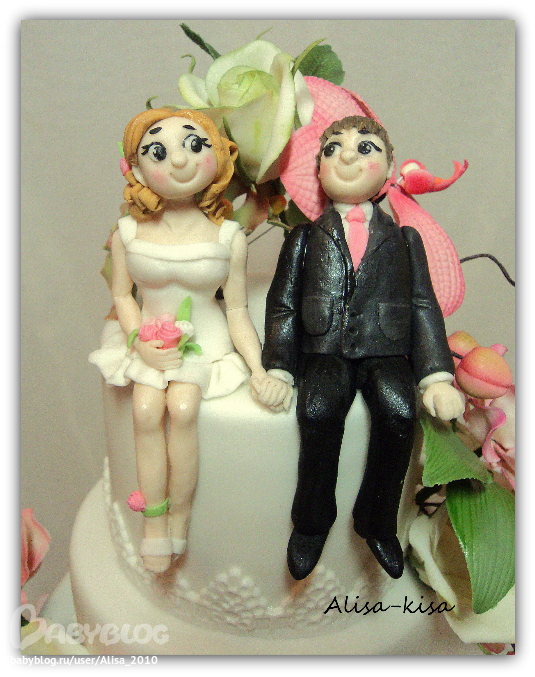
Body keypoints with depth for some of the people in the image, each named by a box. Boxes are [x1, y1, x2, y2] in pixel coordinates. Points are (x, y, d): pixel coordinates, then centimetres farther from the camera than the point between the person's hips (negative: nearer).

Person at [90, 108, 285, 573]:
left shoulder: (228, 238, -9)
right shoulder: (128, 234, -5)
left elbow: (237, 312, -5)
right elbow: (122, 295, 6)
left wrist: (258, 368, -13)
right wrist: (141, 342, -10)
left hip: (204, 340, -1)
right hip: (150, 340, 2)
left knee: (182, 407, -25)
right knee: (146, 409, -23)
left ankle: (178, 518, -4)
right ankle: (155, 521, -5)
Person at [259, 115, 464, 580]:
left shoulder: (403, 238, 18)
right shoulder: (306, 237, 17)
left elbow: (424, 306, 12)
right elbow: (283, 305, 12)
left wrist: (437, 376, 1)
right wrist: (278, 368, 0)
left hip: (385, 350, 1)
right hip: (324, 350, 0)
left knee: (399, 411, -30)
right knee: (318, 410, -31)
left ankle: (377, 521, -5)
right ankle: (312, 521, -6)